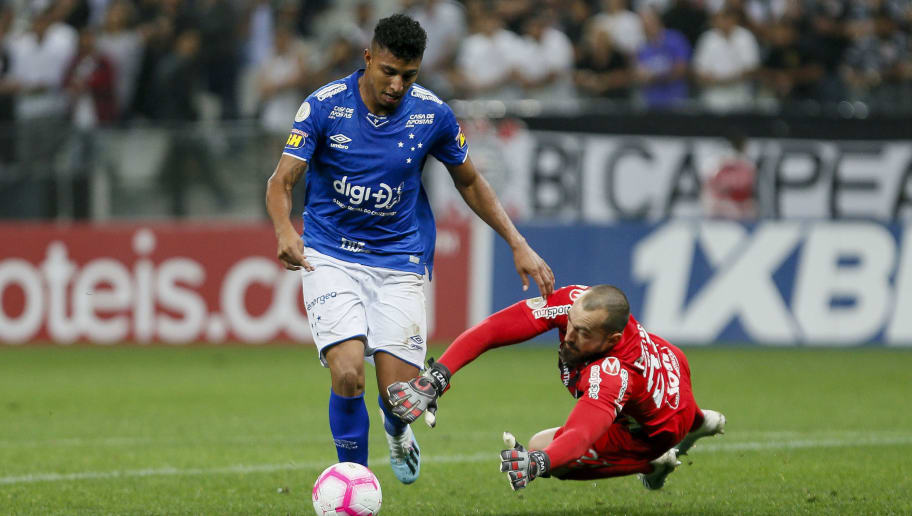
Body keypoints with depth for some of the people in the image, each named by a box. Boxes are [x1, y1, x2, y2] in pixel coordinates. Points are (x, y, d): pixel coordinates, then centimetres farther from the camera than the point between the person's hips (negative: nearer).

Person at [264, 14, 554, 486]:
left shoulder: (433, 114, -5)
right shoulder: (325, 106, -11)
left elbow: (469, 182, 10)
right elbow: (282, 181, -11)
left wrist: (518, 244, 4)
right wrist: (284, 231, -32)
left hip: (399, 261, 1)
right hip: (331, 257, -1)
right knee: (348, 375, -20)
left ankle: (396, 432, 31)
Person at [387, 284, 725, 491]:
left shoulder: (613, 375, -48)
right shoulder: (575, 302, -32)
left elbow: (580, 436, -63)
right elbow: (492, 329, -35)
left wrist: (537, 463, -83)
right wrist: (435, 378, -45)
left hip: (656, 428, -7)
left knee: (542, 447, -13)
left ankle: (653, 463, 6)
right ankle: (698, 422, 64)